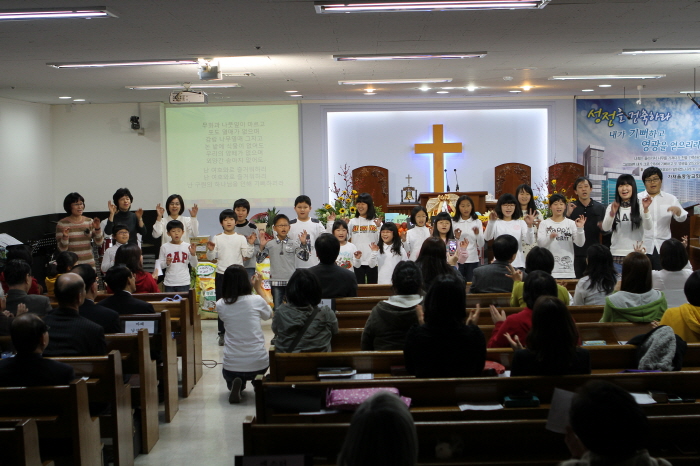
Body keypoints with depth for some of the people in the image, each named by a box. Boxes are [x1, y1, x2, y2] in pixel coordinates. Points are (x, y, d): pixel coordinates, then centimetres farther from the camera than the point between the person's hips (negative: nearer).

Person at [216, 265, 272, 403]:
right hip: (258, 364, 1)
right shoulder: (256, 300, -11)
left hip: (232, 366, -1)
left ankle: (236, 386, 0)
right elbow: (269, 314, 12)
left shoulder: (220, 305, -6)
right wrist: (259, 288, 20)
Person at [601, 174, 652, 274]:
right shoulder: (612, 207, 6)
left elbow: (648, 226, -10)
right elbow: (605, 228, -7)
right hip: (617, 255, 1)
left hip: (636, 255, -1)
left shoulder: (640, 205, 1)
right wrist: (612, 214, -26)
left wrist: (646, 209, -26)